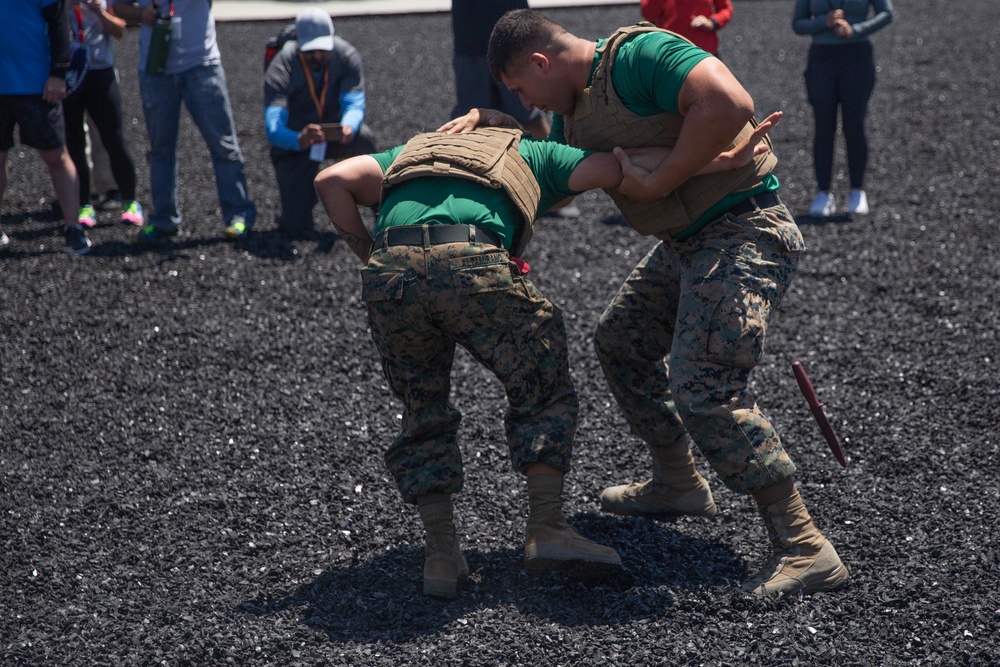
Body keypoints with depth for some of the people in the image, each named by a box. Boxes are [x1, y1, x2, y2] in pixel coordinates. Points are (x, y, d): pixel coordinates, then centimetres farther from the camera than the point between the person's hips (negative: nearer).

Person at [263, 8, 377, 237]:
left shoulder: (347, 56, -17)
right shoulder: (280, 69, -25)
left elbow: (355, 104, -26)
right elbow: (273, 128, -36)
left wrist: (348, 128, -51)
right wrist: (300, 140, -59)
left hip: (334, 131, 2)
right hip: (294, 141, -2)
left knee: (363, 138, -35)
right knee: (297, 226, -14)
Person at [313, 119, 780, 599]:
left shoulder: (411, 153, 39)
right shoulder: (532, 155, 33)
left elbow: (332, 180, 22)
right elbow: (622, 167, 20)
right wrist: (724, 159, 21)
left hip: (388, 273, 3)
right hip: (472, 263, -3)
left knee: (423, 414, 21)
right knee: (543, 392, 17)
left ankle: (441, 554, 12)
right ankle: (545, 529, 8)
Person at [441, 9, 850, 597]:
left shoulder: (638, 55, -18)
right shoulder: (575, 106, 14)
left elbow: (731, 104, -31)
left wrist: (658, 181, -23)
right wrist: (489, 123, 8)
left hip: (743, 234, -11)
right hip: (687, 242, 11)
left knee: (704, 389, -21)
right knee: (622, 344, 24)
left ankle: (805, 549, -17)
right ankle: (679, 484, 39)